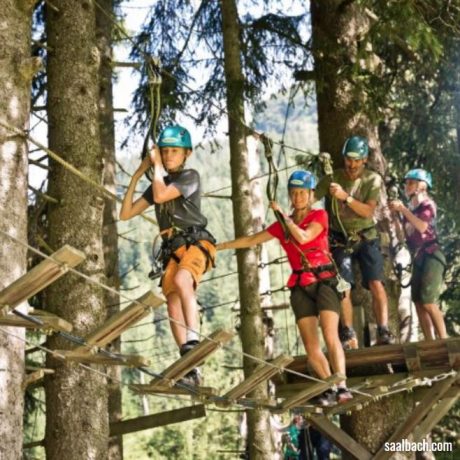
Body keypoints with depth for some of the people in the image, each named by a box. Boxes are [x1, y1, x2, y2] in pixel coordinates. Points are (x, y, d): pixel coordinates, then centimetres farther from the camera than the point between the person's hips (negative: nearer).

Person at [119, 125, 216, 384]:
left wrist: (157, 165, -1)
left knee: (181, 280, -35)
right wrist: (136, 177, 11)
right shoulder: (160, 183, 22)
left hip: (196, 242, -6)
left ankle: (193, 342, -42)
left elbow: (160, 196, -15)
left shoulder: (190, 177, 3)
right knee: (173, 305, -6)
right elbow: (125, 214, 17)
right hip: (173, 249, 6)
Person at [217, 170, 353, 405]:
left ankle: (342, 386, -26)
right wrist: (219, 246, 19)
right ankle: (329, 388, 0)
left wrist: (283, 215, -9)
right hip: (300, 286, 4)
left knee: (330, 336, -20)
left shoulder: (319, 215, 3)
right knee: (311, 346, -5)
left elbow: (303, 237, -15)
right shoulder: (282, 225, 14)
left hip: (323, 280, -4)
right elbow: (251, 240, 19)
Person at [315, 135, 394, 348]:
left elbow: (368, 211, -17)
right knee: (343, 288, -8)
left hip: (366, 237, 0)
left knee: (376, 283, -15)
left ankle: (383, 331, -14)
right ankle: (349, 337, 1)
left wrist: (345, 197, -31)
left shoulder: (373, 179, -6)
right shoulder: (332, 179, -6)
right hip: (340, 240, 0)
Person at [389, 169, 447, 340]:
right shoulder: (410, 208, 15)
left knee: (428, 302, -16)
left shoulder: (427, 204, -3)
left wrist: (403, 210, -19)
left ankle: (444, 340, -13)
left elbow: (422, 227, -21)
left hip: (430, 255, -7)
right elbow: (404, 234, 10)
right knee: (419, 303, 1)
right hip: (417, 258, 7)